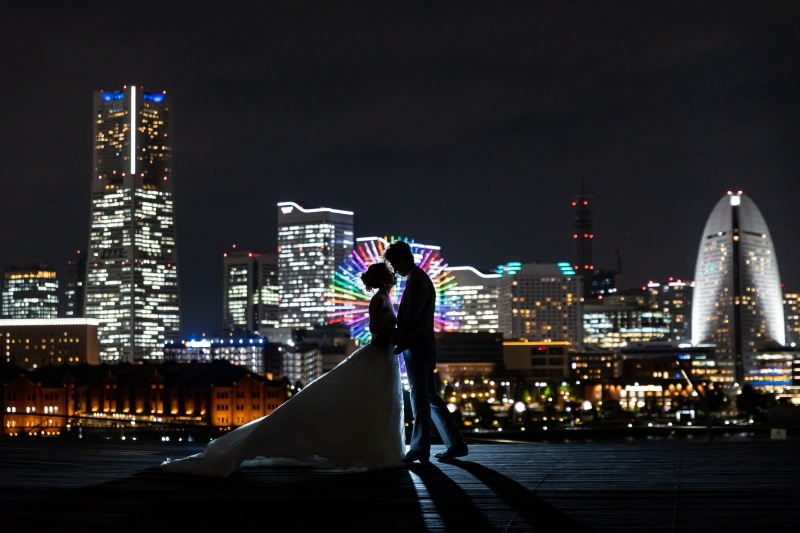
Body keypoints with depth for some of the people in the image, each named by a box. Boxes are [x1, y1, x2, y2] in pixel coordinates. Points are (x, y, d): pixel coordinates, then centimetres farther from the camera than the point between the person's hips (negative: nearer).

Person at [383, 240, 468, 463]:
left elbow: (410, 319, -19)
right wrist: (394, 338, 11)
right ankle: (456, 444, 14)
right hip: (420, 345, 10)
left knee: (420, 397, -6)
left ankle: (420, 448, -2)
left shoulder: (416, 282, -14)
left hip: (417, 346, -10)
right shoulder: (419, 279, 17)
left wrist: (391, 340, -12)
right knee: (429, 396, 12)